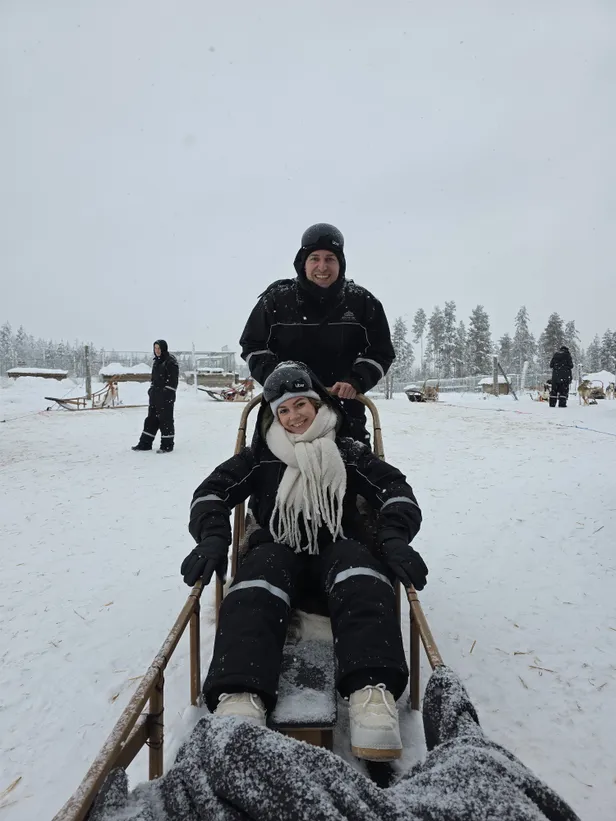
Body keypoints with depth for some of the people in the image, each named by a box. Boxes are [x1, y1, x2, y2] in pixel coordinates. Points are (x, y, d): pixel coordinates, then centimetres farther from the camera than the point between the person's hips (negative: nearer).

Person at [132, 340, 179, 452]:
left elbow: (173, 380, -16)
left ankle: (167, 445, 7)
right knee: (151, 419, 11)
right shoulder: (156, 361, 16)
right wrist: (151, 390, 17)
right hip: (155, 395, 9)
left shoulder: (171, 361, -11)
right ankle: (145, 443, 18)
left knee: (165, 419, -3)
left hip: (165, 396, -9)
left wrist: (168, 395, -20)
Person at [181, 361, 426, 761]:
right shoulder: (261, 456, 14)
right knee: (255, 591, -34)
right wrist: (213, 537, -15)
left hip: (337, 546, 0)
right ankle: (240, 698, -55)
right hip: (278, 548, 0)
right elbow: (213, 491, 6)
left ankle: (373, 690, -54)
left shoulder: (348, 452, 12)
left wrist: (394, 538, -17)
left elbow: (395, 489, 3)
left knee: (362, 580, -35)